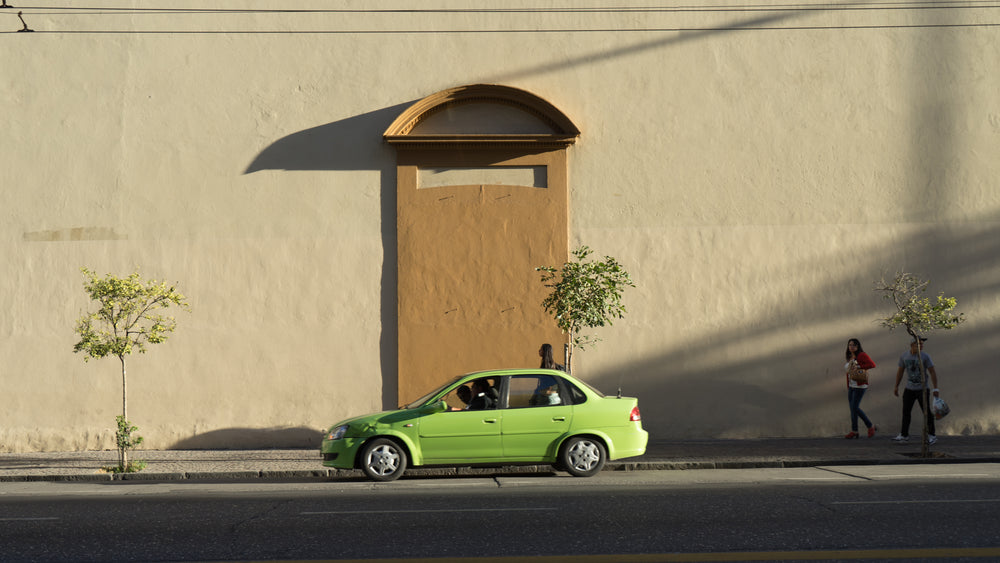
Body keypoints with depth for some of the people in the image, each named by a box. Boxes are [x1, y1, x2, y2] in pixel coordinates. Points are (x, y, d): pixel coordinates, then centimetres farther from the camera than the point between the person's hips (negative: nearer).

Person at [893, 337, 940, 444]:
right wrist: (896, 386, 12)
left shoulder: (925, 356, -10)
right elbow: (900, 371, 11)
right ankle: (904, 435, 11)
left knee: (927, 412, -2)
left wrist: (935, 388, -12)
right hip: (909, 388, 3)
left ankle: (931, 435, 8)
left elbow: (933, 372, -8)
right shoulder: (904, 356, 0)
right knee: (906, 411, 3)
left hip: (922, 389, -3)